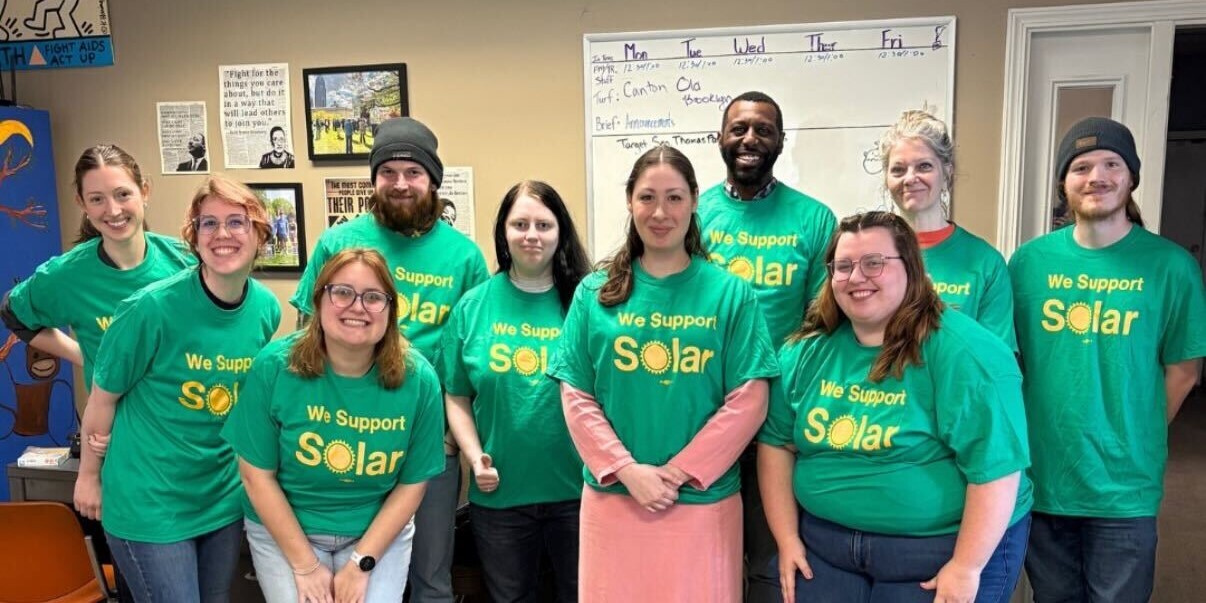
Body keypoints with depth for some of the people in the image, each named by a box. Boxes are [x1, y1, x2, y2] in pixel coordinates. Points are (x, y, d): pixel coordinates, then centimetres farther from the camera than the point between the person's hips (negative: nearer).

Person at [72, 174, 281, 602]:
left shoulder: (267, 309, -5)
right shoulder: (153, 307, -20)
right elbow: (103, 398, -8)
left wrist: (242, 468, 13)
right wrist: (88, 475, 2)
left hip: (224, 498, 5)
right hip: (149, 502, -5)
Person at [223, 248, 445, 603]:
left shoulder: (418, 379, -15)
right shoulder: (274, 366, -15)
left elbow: (412, 483, -6)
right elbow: (257, 474, -9)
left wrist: (361, 563, -11)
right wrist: (305, 565, -11)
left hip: (379, 531, 1)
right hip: (283, 530, 0)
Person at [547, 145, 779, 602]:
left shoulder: (730, 292, -1)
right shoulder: (595, 292, 3)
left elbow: (748, 402, -5)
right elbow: (576, 398, 1)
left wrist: (679, 473, -10)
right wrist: (627, 470, -10)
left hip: (702, 501, -1)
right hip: (613, 498, 1)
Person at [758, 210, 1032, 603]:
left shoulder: (962, 351, -16)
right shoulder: (807, 349, 0)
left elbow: (995, 465, -18)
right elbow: (776, 441, 5)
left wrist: (966, 567, -18)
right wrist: (787, 538, 1)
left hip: (941, 549, -4)